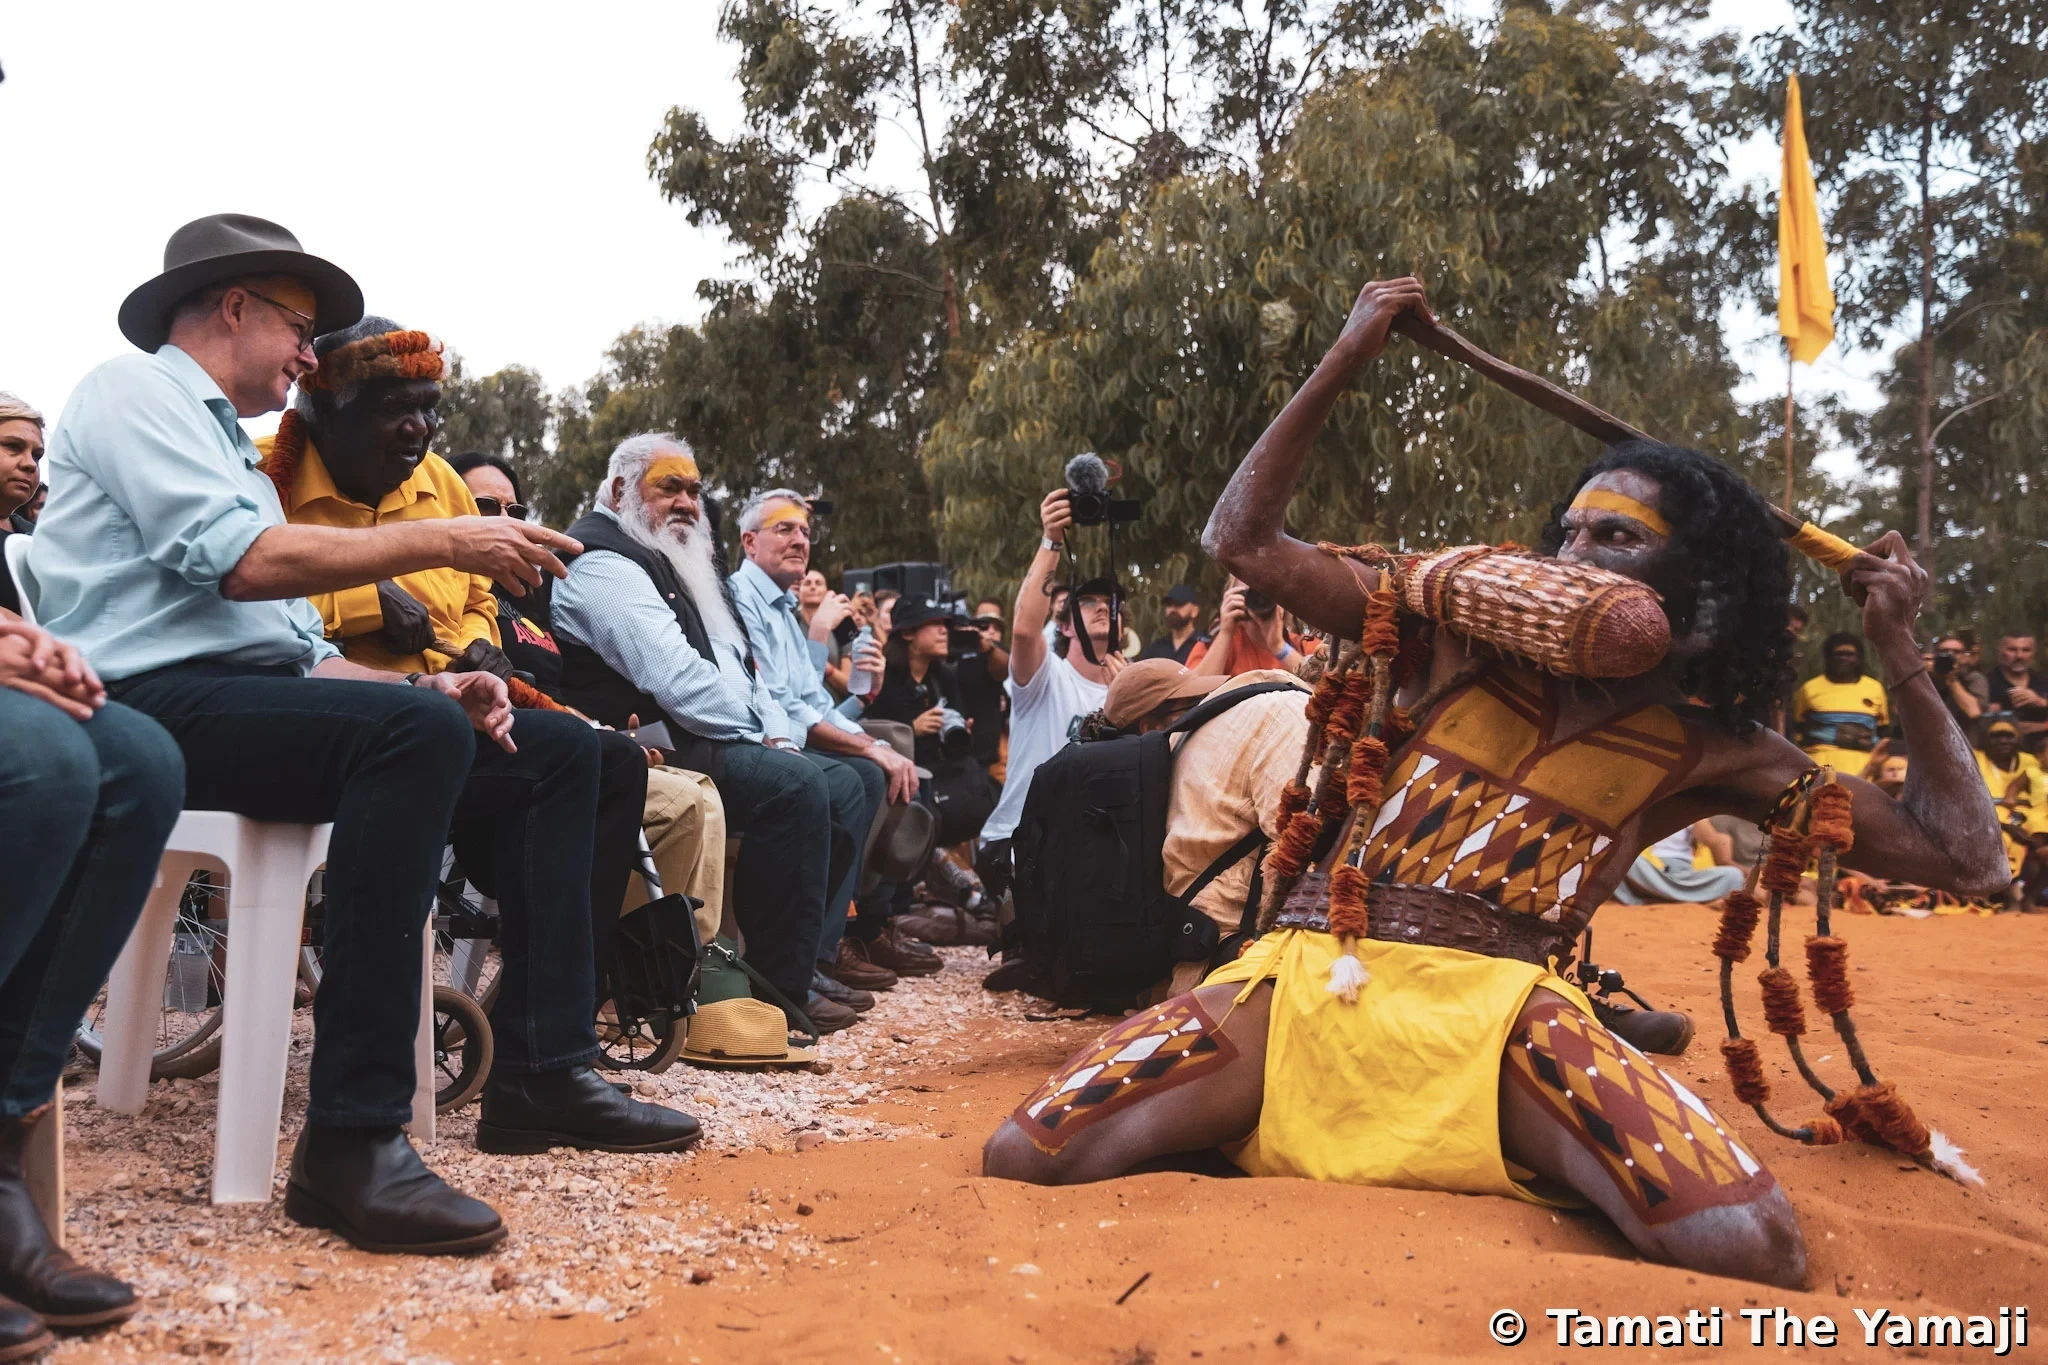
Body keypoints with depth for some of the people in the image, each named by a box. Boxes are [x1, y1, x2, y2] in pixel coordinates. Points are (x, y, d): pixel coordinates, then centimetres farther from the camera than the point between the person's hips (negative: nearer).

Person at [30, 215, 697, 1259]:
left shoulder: (229, 446, 29)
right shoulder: (135, 391, 2)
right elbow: (241, 561, -17)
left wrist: (428, 687, 4)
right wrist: (442, 541, -12)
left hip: (261, 698, 9)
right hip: (157, 703, -9)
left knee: (559, 749, 1)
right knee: (416, 733, -37)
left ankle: (542, 1073, -6)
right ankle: (350, 1142, -36)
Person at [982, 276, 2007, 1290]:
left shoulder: (1708, 748, 11)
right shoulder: (1464, 633, 11)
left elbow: (1961, 853, 12)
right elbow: (1242, 541, 8)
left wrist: (1897, 650, 7)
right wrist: (1348, 356, 5)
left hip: (1498, 1012, 0)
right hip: (1309, 977, 0)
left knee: (1751, 1249, -29)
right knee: (1025, 1162, -19)